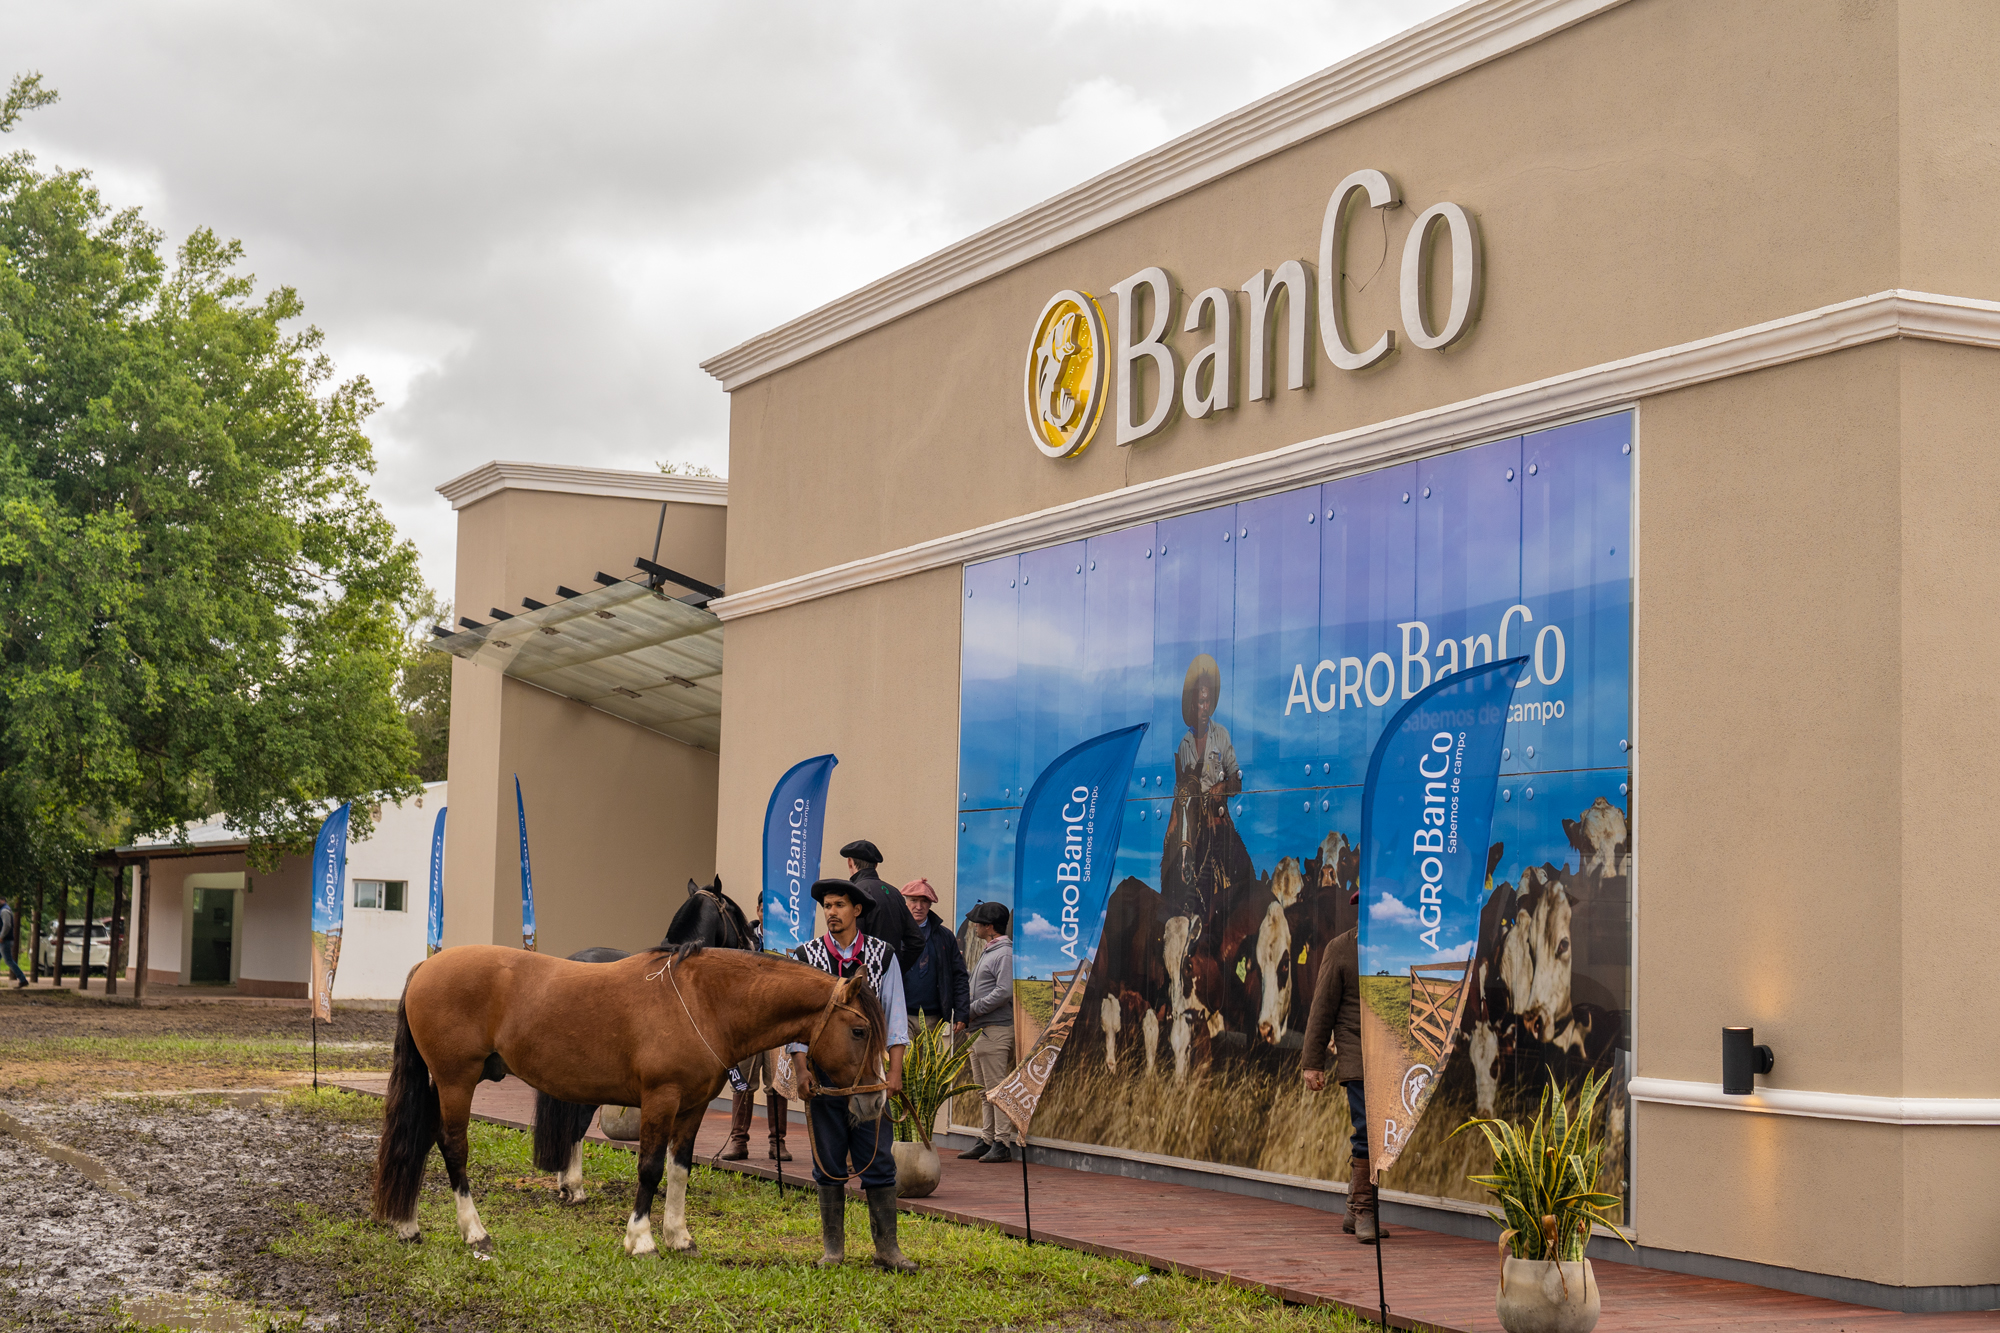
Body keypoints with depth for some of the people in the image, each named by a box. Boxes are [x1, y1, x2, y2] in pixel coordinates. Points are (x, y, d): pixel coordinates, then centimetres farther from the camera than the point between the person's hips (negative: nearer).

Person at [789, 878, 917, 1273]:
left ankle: (887, 1248, 6)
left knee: (878, 1162, 0)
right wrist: (801, 1069, -7)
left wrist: (895, 1070, -3)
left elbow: (895, 1014, 5)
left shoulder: (883, 956, 4)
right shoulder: (807, 956, 4)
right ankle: (833, 1247, 14)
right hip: (823, 1073, 0)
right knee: (828, 1164, 5)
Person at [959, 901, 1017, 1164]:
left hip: (996, 1030, -10)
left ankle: (1002, 1144, -8)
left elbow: (1004, 992, -19)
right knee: (984, 1091, 11)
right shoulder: (987, 953, 21)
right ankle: (986, 1140, 15)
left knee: (997, 1089, -9)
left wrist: (972, 1009, -15)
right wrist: (968, 1016, 12)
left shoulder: (1005, 954, -10)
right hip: (979, 1031, 10)